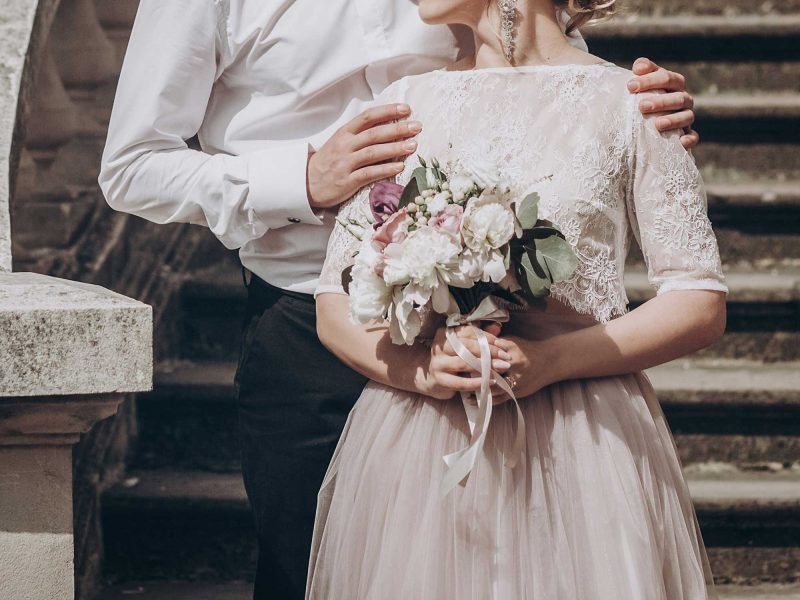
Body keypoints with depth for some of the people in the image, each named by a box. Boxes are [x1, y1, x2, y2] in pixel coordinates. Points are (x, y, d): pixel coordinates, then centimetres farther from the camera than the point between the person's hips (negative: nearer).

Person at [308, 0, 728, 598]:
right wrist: (419, 369, -14)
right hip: (414, 452, 2)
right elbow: (335, 308, 7)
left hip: (582, 449, -2)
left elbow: (702, 304, -2)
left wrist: (552, 360, -16)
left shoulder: (627, 99, 1)